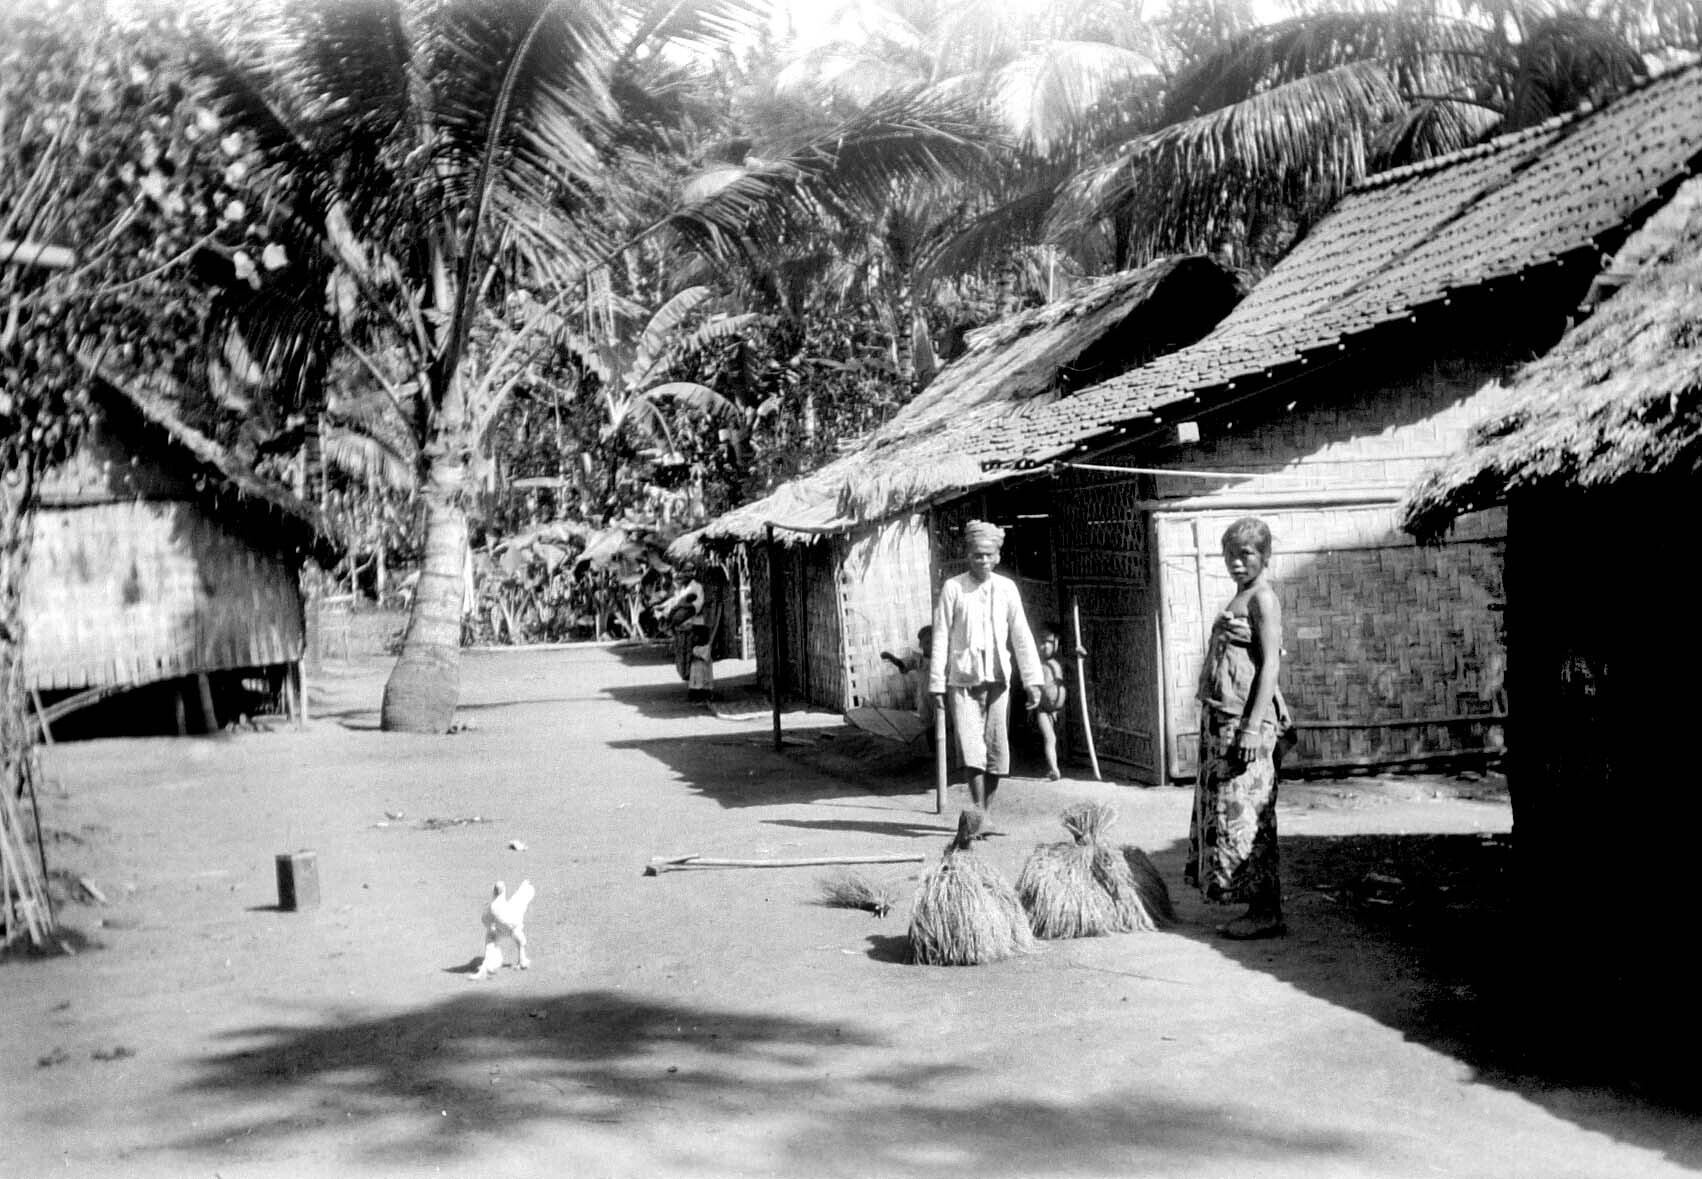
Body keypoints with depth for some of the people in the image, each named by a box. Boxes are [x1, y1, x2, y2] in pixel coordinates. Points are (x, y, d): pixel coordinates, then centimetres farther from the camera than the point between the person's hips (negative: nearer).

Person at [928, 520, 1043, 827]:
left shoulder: (1006, 588, 6)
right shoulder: (952, 588, 1)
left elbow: (1021, 636, 5)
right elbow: (940, 637, 1)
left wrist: (1033, 680, -1)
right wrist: (937, 684, -3)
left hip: (997, 679, 2)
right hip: (962, 679, -2)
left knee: (996, 748, 3)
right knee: (970, 745, -14)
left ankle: (985, 814, 14)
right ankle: (978, 811, -12)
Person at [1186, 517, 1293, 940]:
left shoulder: (1262, 598, -10)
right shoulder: (1241, 598, 18)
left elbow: (1270, 665, -17)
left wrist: (1253, 728, -22)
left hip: (1246, 718, -10)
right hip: (1222, 718, 10)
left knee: (1245, 814, -7)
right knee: (1229, 812, 11)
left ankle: (1267, 913, -2)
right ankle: (1260, 909, 16)